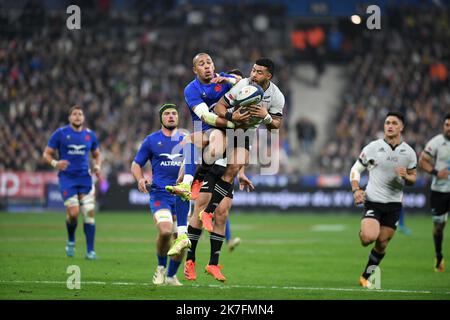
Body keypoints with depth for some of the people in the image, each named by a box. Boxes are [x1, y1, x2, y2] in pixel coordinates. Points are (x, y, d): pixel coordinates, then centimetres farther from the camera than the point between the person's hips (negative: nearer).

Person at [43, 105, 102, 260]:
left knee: (89, 213, -8)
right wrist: (55, 163, -17)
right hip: (67, 177, -3)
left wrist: (97, 166, 2)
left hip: (85, 178, 3)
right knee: (73, 212, -13)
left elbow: (97, 154, 23)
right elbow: (47, 153, 3)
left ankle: (90, 250, -3)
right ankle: (71, 241, 16)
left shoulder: (90, 135, 10)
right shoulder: (60, 133, 0)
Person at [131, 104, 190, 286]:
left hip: (182, 195, 3)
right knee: (165, 231, -25)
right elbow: (136, 164, 12)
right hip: (159, 194, -3)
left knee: (182, 239, -3)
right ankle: (161, 267, 2)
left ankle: (171, 275, 20)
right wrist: (140, 179, -8)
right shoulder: (151, 140, 8)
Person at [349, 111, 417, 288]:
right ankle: (362, 232, 13)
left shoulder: (409, 152, 1)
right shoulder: (372, 147, -5)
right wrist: (356, 190, -14)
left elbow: (413, 178, 11)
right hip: (373, 201, -3)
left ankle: (366, 277, 23)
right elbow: (355, 170, 2)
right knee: (369, 237, -24)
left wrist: (406, 176, -13)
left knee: (382, 244, 5)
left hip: (394, 203, 3)